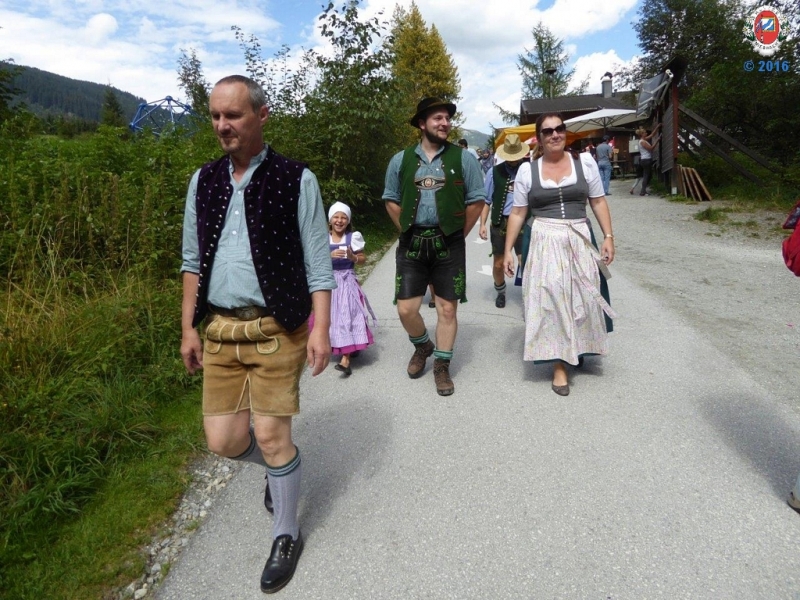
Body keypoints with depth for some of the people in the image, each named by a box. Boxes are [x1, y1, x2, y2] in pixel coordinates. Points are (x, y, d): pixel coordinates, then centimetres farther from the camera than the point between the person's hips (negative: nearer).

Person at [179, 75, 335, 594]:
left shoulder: (296, 180, -5)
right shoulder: (204, 181, 9)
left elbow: (319, 263, -6)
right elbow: (193, 260, 13)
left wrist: (321, 329, -12)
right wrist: (188, 328, 11)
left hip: (276, 331, -4)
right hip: (220, 331, 5)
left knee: (271, 436, 0)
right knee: (224, 440, 6)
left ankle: (286, 535, 25)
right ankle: (280, 468, 40)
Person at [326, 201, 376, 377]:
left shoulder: (353, 237, -1)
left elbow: (363, 259, 2)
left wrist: (352, 257, -17)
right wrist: (330, 256, -19)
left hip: (347, 282, -3)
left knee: (348, 317, -11)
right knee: (333, 318, 7)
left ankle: (345, 360, -14)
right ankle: (351, 349, 29)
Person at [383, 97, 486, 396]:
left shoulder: (463, 158, 0)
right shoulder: (401, 160, 5)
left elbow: (476, 200, 3)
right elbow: (391, 200, 12)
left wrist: (458, 234, 2)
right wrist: (408, 232, 7)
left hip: (448, 243, -1)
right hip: (412, 243, 1)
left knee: (447, 309, 3)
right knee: (406, 309, 1)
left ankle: (442, 366, 22)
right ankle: (422, 346, 33)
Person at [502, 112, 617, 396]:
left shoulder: (584, 162, 4)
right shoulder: (527, 170, 1)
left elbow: (598, 202, 8)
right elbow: (518, 213, 4)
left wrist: (608, 236, 0)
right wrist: (508, 250, 1)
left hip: (580, 241, 2)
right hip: (545, 243, -1)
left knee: (582, 298, 8)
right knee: (551, 300, -1)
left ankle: (579, 349, 33)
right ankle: (559, 365, 9)